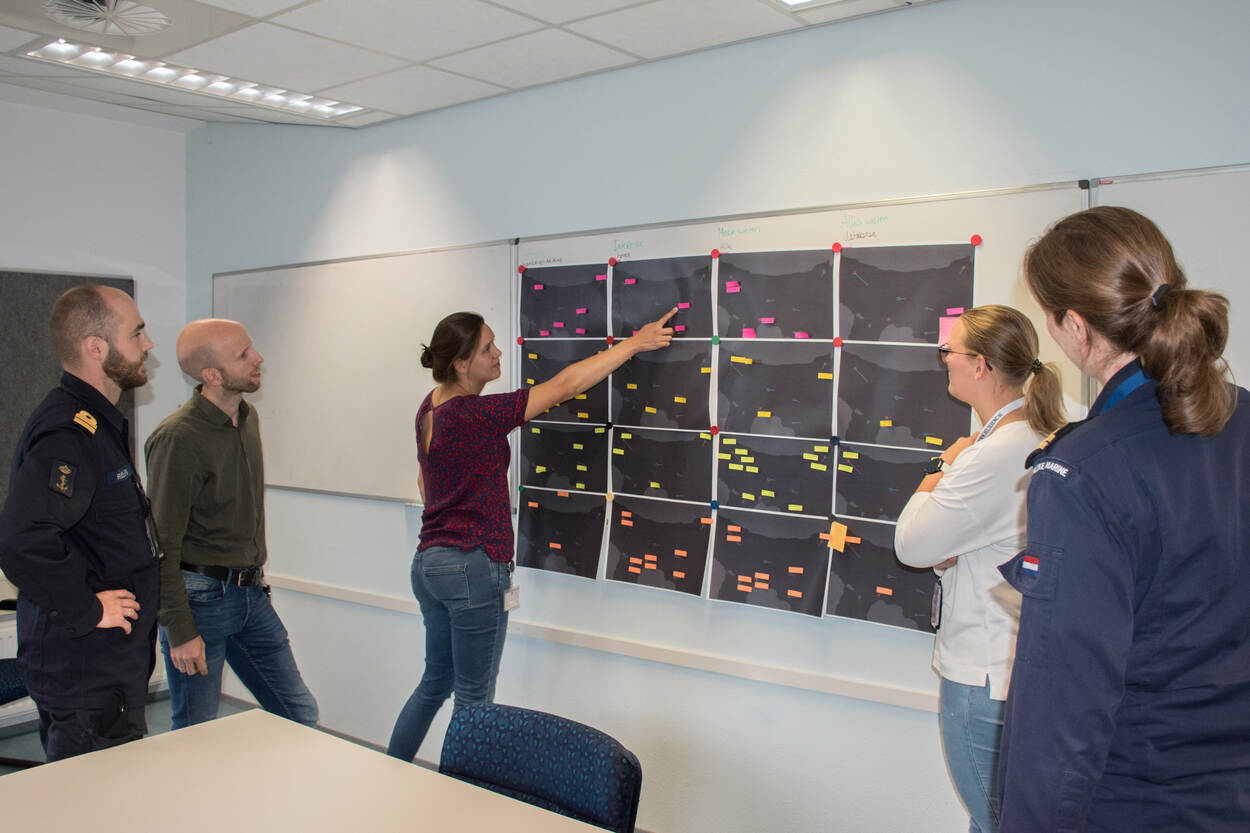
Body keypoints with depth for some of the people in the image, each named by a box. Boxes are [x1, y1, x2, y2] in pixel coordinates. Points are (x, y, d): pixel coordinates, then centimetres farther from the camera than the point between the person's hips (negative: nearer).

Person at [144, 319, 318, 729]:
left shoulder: (248, 418, 8)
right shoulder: (177, 438, -19)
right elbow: (162, 545, -17)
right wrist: (180, 631, -18)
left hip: (250, 593, 8)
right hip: (199, 597, -7)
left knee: (300, 714, 11)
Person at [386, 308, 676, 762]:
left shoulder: (430, 409, 6)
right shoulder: (475, 415, -21)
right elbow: (565, 385, -18)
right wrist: (635, 342, -11)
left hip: (428, 562, 9)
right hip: (473, 568, -9)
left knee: (435, 681, 22)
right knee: (474, 697, 5)